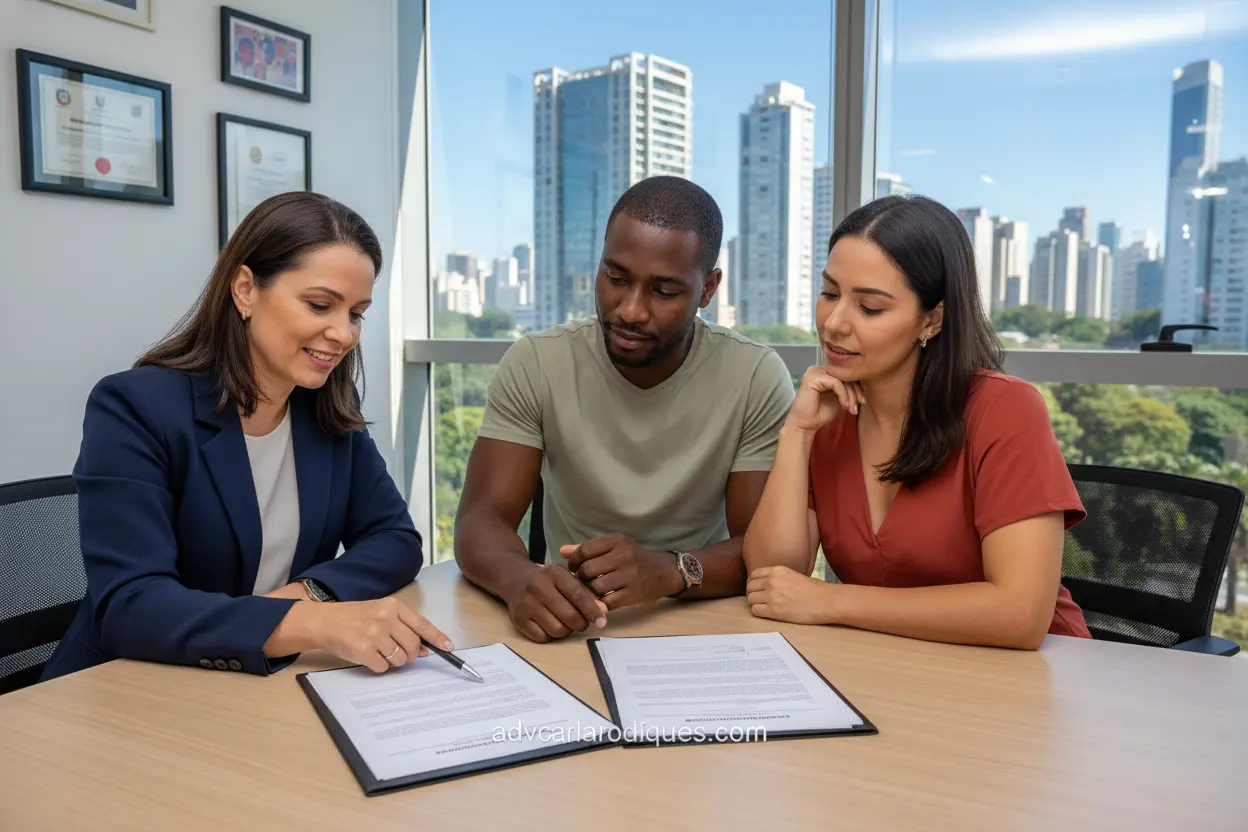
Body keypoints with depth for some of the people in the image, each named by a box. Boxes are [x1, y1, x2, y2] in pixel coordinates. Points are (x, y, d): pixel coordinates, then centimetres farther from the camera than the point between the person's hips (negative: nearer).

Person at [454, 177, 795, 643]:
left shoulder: (758, 379, -11)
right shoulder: (534, 365, -8)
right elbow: (480, 520, -13)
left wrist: (669, 570, -34)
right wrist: (520, 578, -36)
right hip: (566, 626, 2)